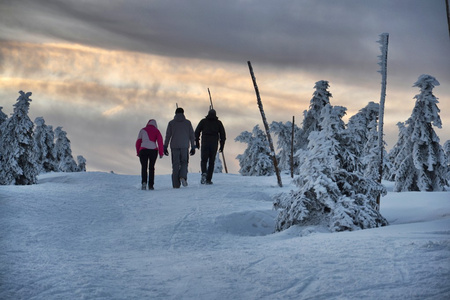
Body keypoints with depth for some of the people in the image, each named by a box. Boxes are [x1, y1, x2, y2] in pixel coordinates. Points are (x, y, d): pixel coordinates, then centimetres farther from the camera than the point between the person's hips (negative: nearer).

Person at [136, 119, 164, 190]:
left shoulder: (142, 130, 14)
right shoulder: (157, 131, 11)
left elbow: (138, 142, 11)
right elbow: (160, 141, -3)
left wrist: (138, 152, 19)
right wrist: (161, 153, -4)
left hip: (143, 150, 0)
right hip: (153, 150, 0)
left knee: (144, 167, 1)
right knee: (151, 167, 13)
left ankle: (144, 182, -24)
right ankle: (150, 185, 8)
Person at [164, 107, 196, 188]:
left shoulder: (171, 123, 5)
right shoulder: (188, 122, 6)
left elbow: (168, 135, 2)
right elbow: (191, 135, 5)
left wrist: (165, 147, 6)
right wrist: (193, 147, 9)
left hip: (174, 146, 0)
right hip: (184, 146, 0)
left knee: (175, 165, 5)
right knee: (184, 162, 12)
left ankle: (176, 184, 1)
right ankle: (183, 177, -16)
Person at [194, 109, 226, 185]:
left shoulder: (203, 121, 9)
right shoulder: (218, 123, 10)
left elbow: (197, 132, 3)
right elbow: (222, 134, 5)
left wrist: (197, 142, 12)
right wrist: (222, 146, 8)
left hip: (205, 143, -1)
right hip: (214, 144, 1)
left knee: (204, 160, 6)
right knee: (211, 162, 8)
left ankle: (204, 173, -23)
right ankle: (208, 179, 4)